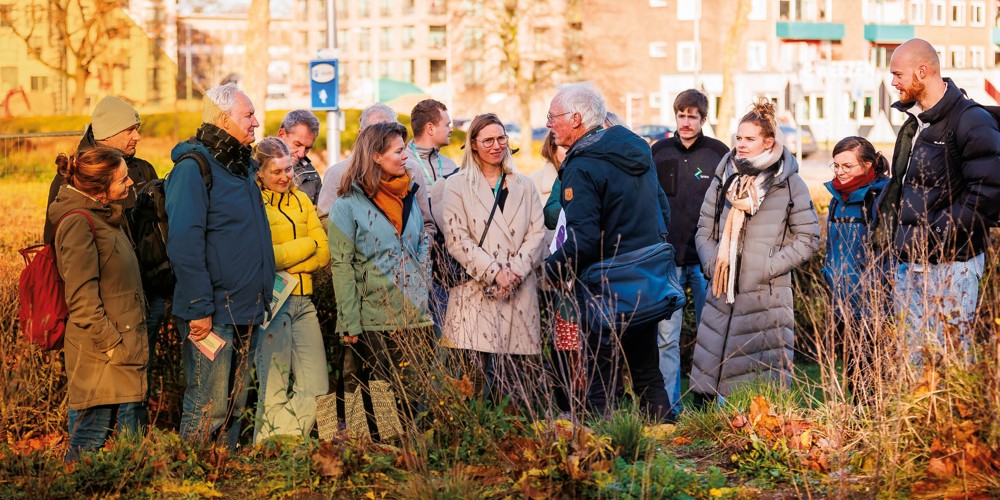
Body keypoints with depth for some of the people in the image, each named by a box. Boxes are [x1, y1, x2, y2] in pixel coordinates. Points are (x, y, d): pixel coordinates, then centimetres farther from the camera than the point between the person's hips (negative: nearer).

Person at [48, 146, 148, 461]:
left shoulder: (106, 216, 15)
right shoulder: (78, 222, -15)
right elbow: (81, 297, -19)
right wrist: (111, 344, -18)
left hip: (124, 345, 10)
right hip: (100, 353, -10)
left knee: (134, 434, 9)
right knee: (93, 430, -7)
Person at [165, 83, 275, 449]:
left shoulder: (241, 166, 16)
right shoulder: (194, 168, -12)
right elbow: (184, 244, -19)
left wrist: (261, 296, 17)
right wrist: (198, 308, -22)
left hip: (245, 310, 9)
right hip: (213, 313, -9)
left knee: (234, 405, 14)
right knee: (208, 406, -6)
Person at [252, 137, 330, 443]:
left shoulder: (300, 200, 14)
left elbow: (324, 254, 6)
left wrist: (286, 261, -10)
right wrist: (308, 244, -4)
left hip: (302, 300, 6)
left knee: (316, 386, 4)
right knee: (274, 391, -2)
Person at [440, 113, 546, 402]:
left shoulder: (524, 186, 17)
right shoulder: (458, 186, 6)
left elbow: (537, 233, 9)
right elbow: (457, 239, -3)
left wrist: (515, 271, -8)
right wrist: (495, 272, -12)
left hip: (520, 293, 3)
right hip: (476, 293, -3)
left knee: (519, 383, 0)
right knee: (477, 378, -9)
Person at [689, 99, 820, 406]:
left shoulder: (789, 184, 0)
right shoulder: (724, 179, 10)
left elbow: (808, 238, 2)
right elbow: (704, 229, 17)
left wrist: (770, 267, -8)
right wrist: (712, 265, 1)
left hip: (766, 297, -3)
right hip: (721, 294, 4)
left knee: (765, 376, -4)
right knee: (707, 370, 3)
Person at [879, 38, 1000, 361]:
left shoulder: (972, 122, -12)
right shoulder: (914, 123, 16)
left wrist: (936, 233, -20)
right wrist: (890, 225, 13)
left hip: (951, 265, -9)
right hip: (909, 262, 9)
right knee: (912, 358, 12)